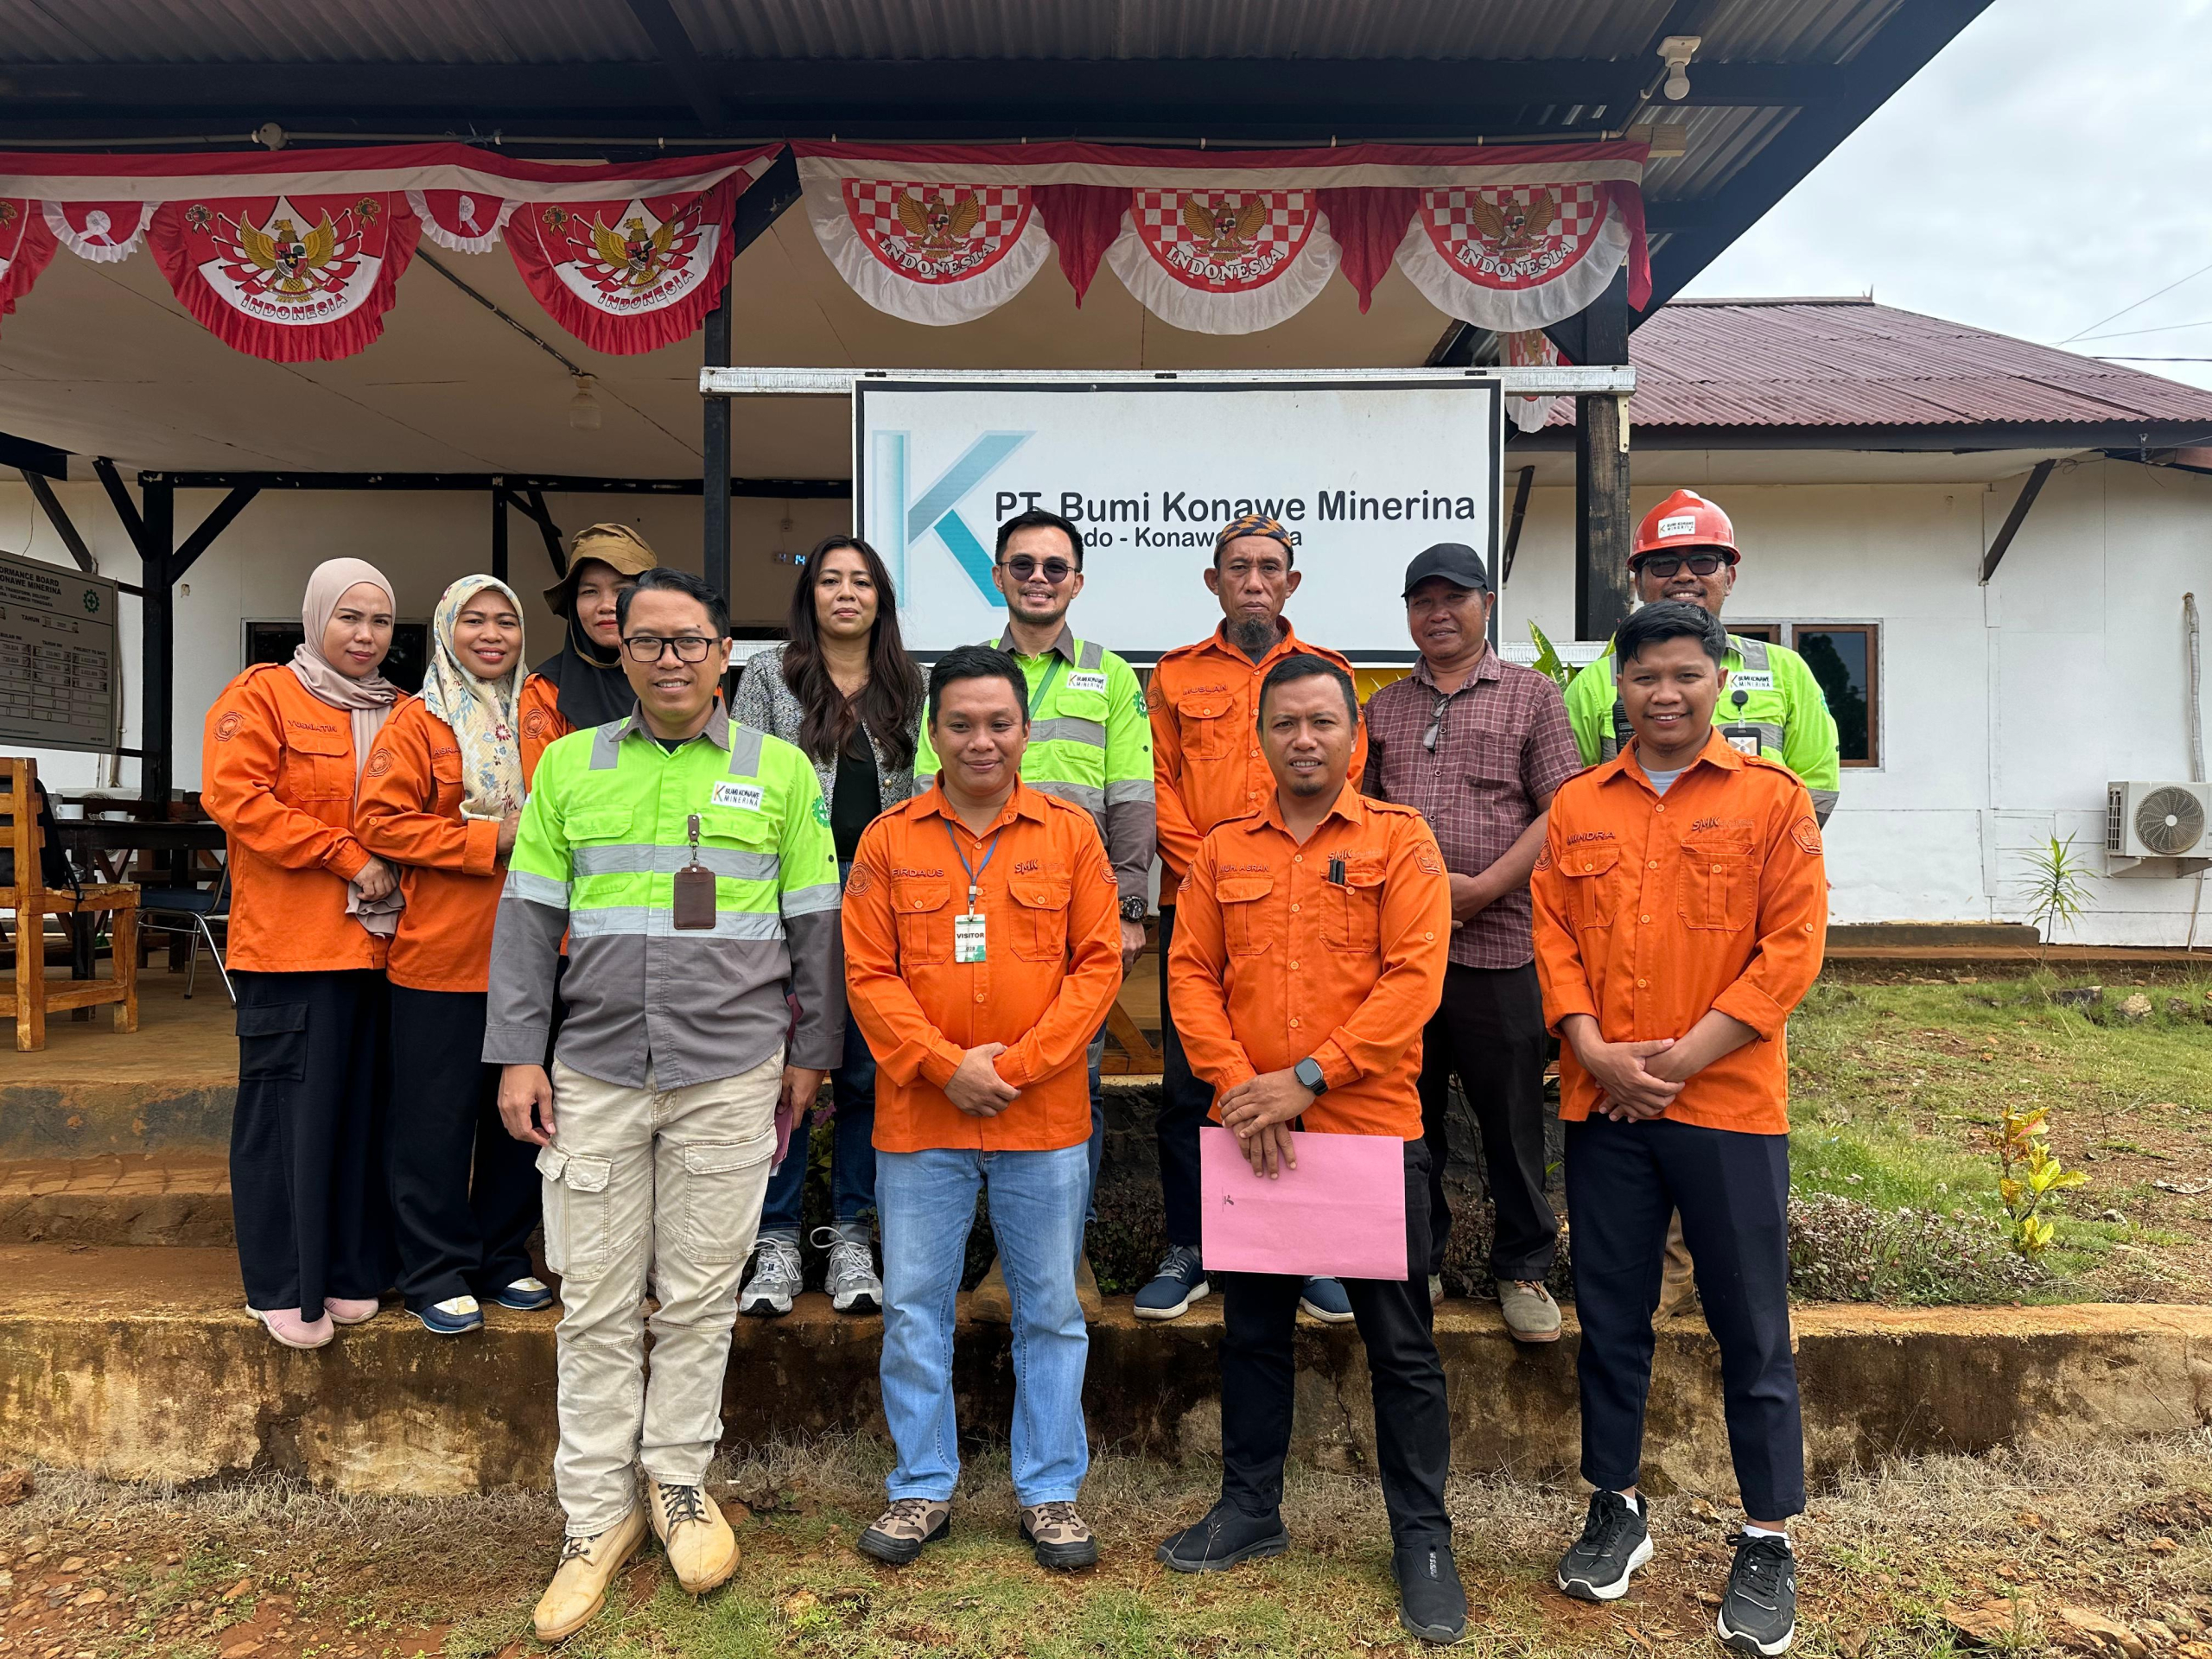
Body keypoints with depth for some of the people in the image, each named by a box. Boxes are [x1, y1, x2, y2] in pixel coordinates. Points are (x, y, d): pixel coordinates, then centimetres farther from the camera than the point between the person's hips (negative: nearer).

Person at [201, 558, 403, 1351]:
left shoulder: (396, 713, 15)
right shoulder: (263, 695, -1)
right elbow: (235, 796, -13)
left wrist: (396, 875, 0)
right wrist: (347, 856, -15)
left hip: (380, 944, 5)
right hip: (292, 946, -5)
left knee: (362, 1109, 10)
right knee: (289, 1113, 1)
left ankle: (349, 1271, 22)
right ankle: (283, 1287, 13)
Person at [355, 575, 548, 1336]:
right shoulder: (417, 720, -2)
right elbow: (381, 821, -10)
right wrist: (490, 840, -15)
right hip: (440, 956, -5)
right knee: (436, 1120, 3)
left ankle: (503, 1260, 27)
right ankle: (435, 1274, 17)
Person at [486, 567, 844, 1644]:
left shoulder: (780, 770, 4)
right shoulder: (569, 767, 7)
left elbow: (814, 923, 6)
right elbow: (527, 920, 6)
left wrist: (810, 1050, 5)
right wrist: (518, 1054, 0)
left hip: (729, 1078, -1)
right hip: (594, 1073, 1)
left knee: (699, 1295, 9)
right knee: (596, 1306, 7)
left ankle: (679, 1482, 29)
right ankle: (597, 1519, 22)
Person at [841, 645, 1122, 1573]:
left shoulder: (1070, 835, 2)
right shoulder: (889, 840, 3)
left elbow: (1098, 963, -2)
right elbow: (868, 974, -1)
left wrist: (1017, 1064, -12)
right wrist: (944, 1065, -12)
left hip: (1044, 1118, 0)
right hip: (920, 1118, 1)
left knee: (1051, 1311, 10)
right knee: (914, 1308, 10)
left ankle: (1051, 1491, 26)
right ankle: (923, 1489, 28)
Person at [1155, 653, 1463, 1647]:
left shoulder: (1399, 840, -3)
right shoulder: (1223, 853, 7)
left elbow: (1413, 977, -11)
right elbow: (1192, 974, 4)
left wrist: (1309, 1078, -17)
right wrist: (1235, 1086, -11)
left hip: (1373, 1128, -3)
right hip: (1253, 1135, 3)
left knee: (1400, 1343, 7)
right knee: (1252, 1329, 16)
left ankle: (1422, 1539, 23)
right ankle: (1250, 1509, 33)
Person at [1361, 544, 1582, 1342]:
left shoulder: (1532, 695, 4)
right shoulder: (1383, 707, 15)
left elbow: (1561, 811, -4)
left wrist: (1483, 888, -12)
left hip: (1498, 945, -3)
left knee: (1512, 1118, 5)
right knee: (1408, 1113, 12)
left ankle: (1523, 1268, 21)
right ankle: (1415, 1262, 26)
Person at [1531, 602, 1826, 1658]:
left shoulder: (1772, 799, 0)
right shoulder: (1577, 806, 8)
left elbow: (1793, 946, -6)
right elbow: (1553, 936, 5)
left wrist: (1683, 1056, -12)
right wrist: (1595, 1052, -9)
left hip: (1728, 1103, -2)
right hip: (1602, 1105, 3)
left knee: (1751, 1325, 6)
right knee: (1609, 1315, 12)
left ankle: (1767, 1544, 22)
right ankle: (1616, 1510, 29)